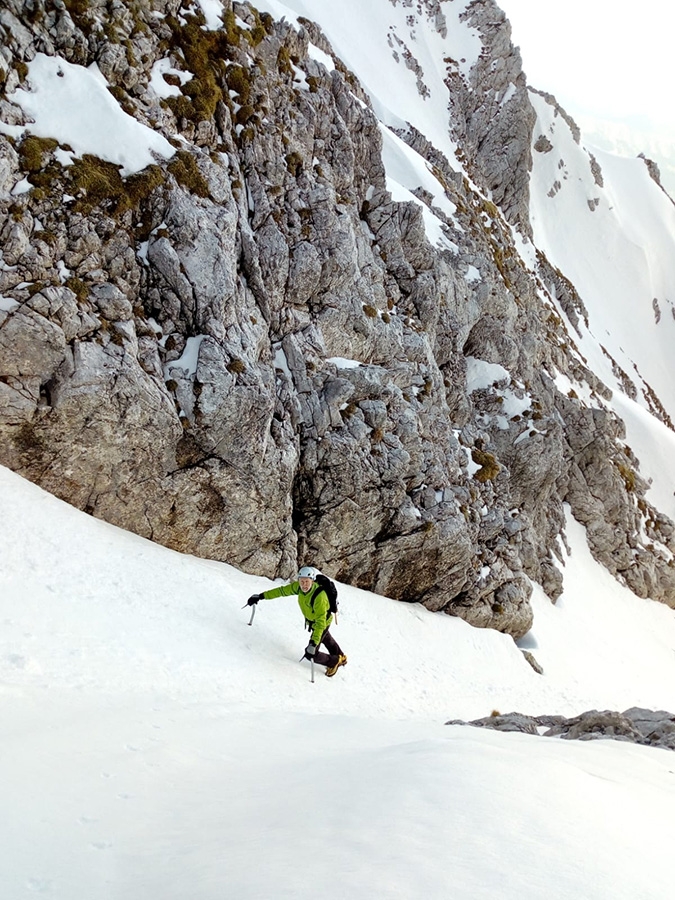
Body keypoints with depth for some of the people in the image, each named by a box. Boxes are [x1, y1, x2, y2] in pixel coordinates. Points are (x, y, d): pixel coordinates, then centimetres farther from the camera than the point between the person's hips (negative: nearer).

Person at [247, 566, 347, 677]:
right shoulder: (298, 587, -25)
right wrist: (261, 596, -17)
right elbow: (282, 591, -15)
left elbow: (321, 622, -45)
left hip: (322, 623, -8)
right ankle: (341, 658, 63)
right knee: (326, 639, 33)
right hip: (311, 621, 8)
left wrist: (313, 644, -50)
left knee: (311, 654, -3)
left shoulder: (319, 597, -44)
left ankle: (334, 662, 27)